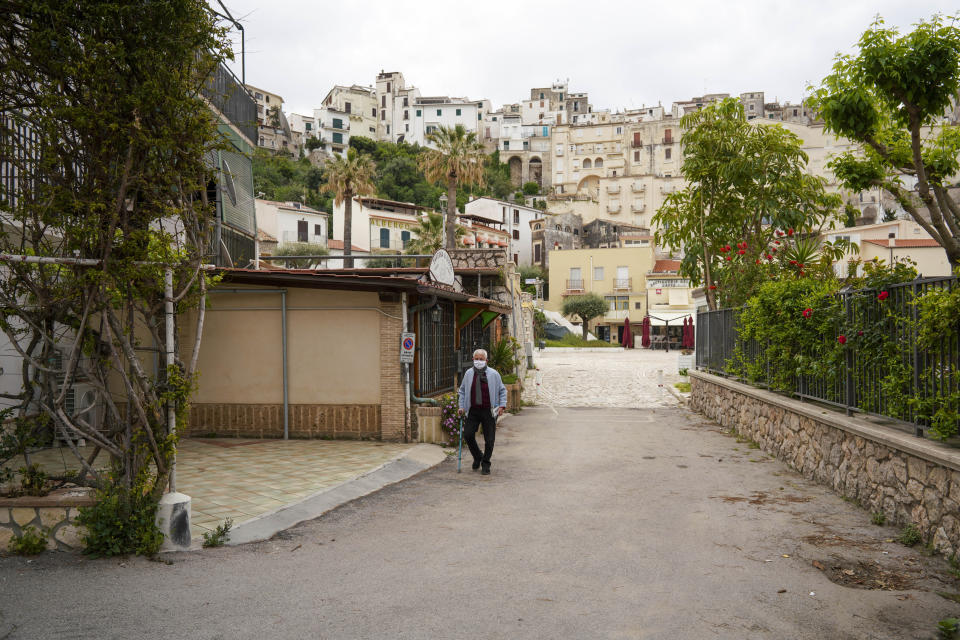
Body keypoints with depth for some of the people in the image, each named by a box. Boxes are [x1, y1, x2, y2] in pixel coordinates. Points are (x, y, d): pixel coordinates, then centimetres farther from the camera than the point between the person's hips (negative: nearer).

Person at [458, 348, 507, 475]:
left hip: (489, 411, -2)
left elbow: (502, 390, 7)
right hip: (473, 411, 2)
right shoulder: (468, 373, 6)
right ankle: (477, 457, 21)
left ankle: (485, 464, 18)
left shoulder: (493, 374, 0)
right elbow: (462, 391, 15)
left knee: (489, 440, 1)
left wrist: (502, 405, -4)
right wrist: (462, 406, 7)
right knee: (468, 435, -5)